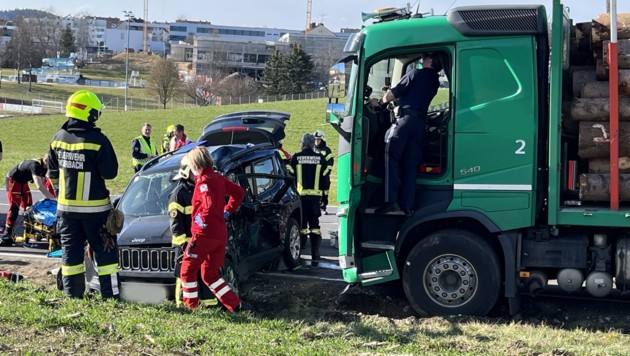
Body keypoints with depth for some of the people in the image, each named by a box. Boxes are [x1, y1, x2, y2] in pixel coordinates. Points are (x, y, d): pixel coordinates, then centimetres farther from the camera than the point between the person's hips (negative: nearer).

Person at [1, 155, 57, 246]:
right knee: (14, 208, -14)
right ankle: (7, 236, -13)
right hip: (13, 181, -9)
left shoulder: (43, 167, -6)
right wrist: (52, 198, -45)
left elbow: (43, 184, 2)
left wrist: (49, 197, -11)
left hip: (23, 182, 9)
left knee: (28, 206, 9)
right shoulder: (35, 165, -34)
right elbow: (39, 186, -43)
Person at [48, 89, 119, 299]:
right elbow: (110, 172, -14)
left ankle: (73, 294, 14)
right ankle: (110, 294, 5)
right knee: (105, 251, 4)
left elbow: (52, 173, 12)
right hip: (94, 207, -5)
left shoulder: (58, 138, 2)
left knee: (70, 251, 11)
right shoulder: (97, 140, -17)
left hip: (66, 206, 5)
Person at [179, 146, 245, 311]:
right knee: (210, 274, 16)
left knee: (187, 270, 5)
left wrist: (203, 221, -13)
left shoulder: (204, 181, -14)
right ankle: (235, 304, 9)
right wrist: (227, 211, 22)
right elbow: (239, 192, 24)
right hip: (221, 235, 9)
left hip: (204, 234, -9)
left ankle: (190, 305, 9)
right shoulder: (218, 178, 12)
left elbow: (210, 205, -29)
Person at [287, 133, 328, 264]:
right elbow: (324, 178, 7)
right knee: (314, 224, 4)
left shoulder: (296, 158, -2)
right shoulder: (320, 158, 3)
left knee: (301, 224, 5)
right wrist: (324, 196, 15)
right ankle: (315, 255, 2)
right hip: (315, 195, 1)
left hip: (300, 195, -1)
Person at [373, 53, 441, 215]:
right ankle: (406, 205, -1)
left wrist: (380, 102, 17)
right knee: (410, 165, 5)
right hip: (421, 122, 7)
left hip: (405, 119, -7)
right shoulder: (434, 81, 18)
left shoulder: (416, 73, -2)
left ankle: (391, 201, -19)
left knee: (391, 158, -8)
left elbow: (393, 93, -1)